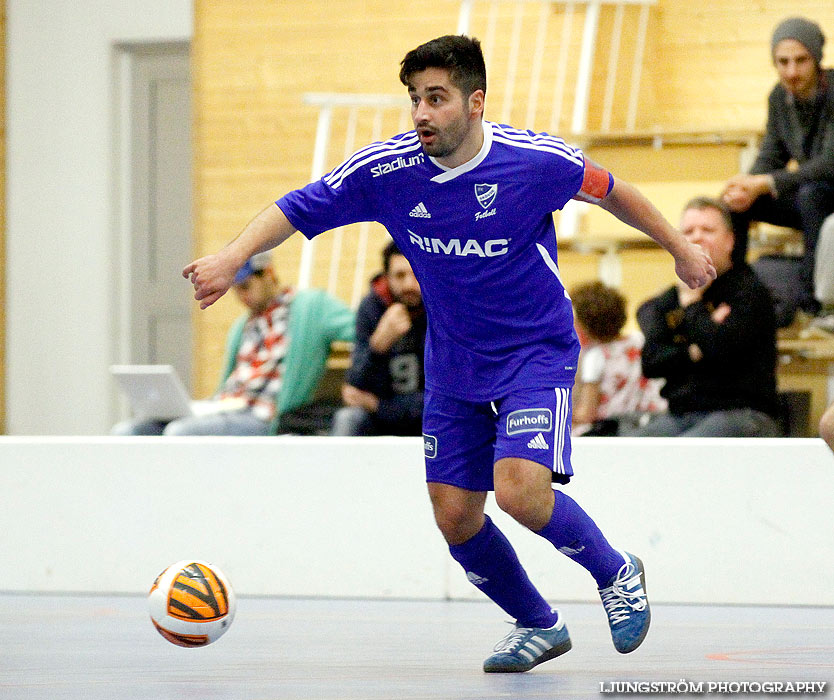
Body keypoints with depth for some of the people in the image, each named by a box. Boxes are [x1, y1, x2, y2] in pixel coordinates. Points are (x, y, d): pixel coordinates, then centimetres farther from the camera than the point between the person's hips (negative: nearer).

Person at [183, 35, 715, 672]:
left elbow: (609, 191, -2)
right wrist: (233, 256, -28)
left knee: (519, 490, -24)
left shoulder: (535, 160, -20)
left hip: (537, 353, -4)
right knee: (456, 518, 3)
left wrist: (680, 247, 9)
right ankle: (538, 625, 28)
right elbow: (295, 211, -10)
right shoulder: (384, 170, -15)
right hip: (453, 368, 4)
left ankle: (616, 573, 5)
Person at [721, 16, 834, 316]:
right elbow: (771, 156, 1)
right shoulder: (780, 97, -2)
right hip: (805, 196, 7)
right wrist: (747, 187, -22)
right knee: (733, 202, -12)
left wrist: (764, 184, -33)